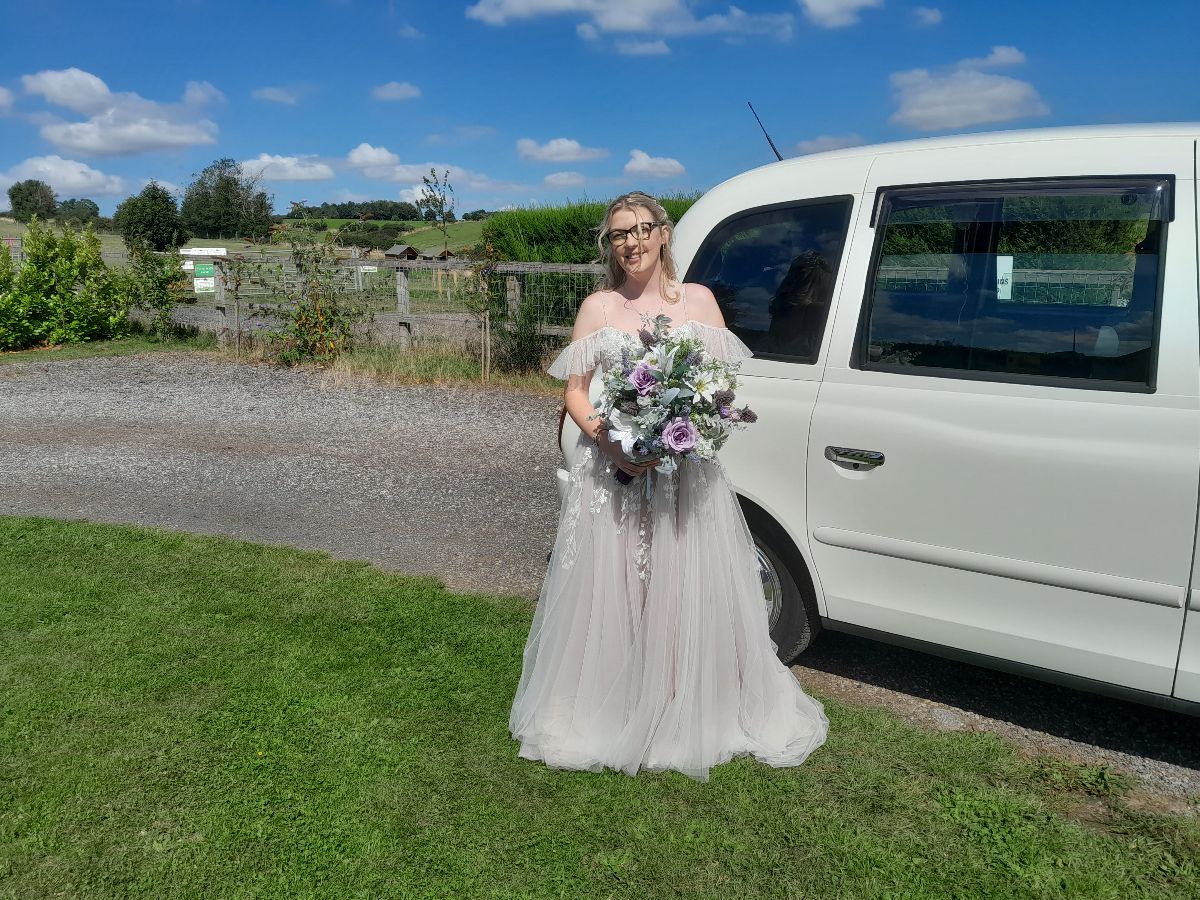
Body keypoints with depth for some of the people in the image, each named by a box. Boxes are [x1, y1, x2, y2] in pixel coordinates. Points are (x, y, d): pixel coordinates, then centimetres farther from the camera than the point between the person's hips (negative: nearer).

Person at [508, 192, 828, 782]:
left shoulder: (698, 300, 7)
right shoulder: (598, 307, 6)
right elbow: (576, 393, 3)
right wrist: (607, 439, -15)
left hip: (685, 468, 1)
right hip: (611, 468, 0)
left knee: (689, 593, 3)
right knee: (610, 594, 4)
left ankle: (689, 715, 20)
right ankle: (609, 716, 19)